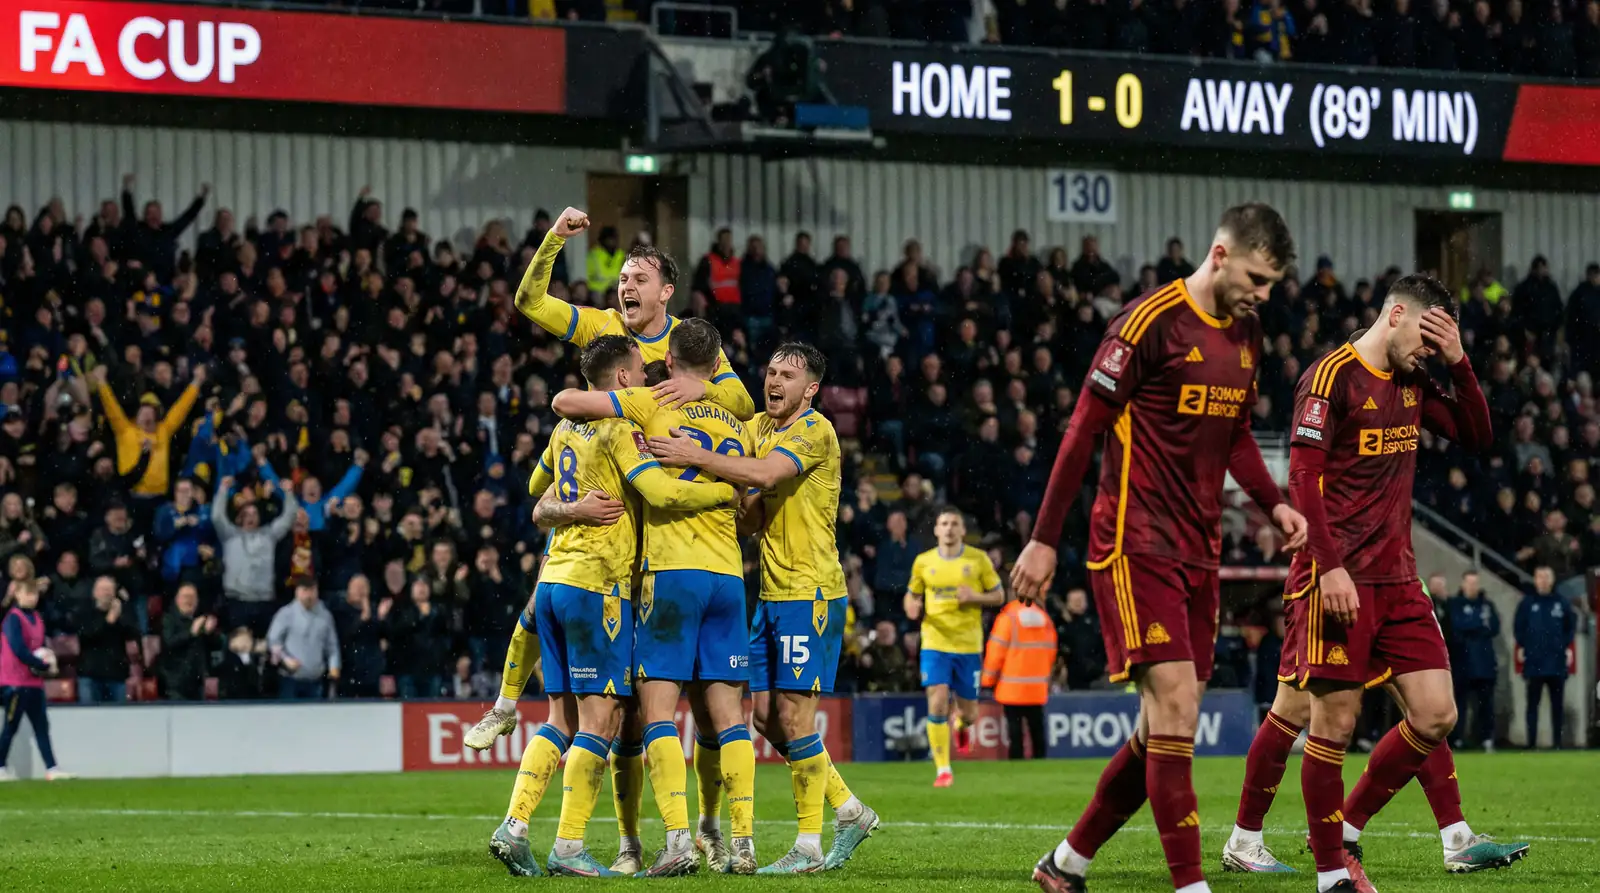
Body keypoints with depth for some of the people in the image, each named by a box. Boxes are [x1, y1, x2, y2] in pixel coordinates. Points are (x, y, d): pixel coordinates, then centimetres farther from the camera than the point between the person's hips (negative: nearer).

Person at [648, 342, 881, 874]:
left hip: (809, 592, -9)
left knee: (793, 715, -9)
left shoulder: (815, 430, -12)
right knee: (766, 715, 8)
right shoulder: (761, 427, 14)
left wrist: (696, 458, -31)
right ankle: (849, 812, 20)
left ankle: (809, 845, -2)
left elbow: (764, 474, -28)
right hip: (772, 593, 9)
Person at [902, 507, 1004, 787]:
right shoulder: (923, 562, 3)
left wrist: (974, 597, -15)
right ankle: (942, 769, -7)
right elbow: (912, 596, 16)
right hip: (935, 643, 0)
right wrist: (912, 609, -8)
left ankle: (960, 720, 45)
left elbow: (999, 596, 5)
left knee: (968, 715, 5)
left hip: (969, 645, 0)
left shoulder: (978, 559, 0)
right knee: (937, 703, -16)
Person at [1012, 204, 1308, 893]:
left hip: (1198, 551, 8)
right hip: (1136, 545, -8)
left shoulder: (1246, 335, 12)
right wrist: (1044, 540, -11)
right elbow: (1084, 428, -10)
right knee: (1174, 707, -15)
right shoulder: (1151, 321, -12)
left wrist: (1274, 504, 7)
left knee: (1166, 727, 6)